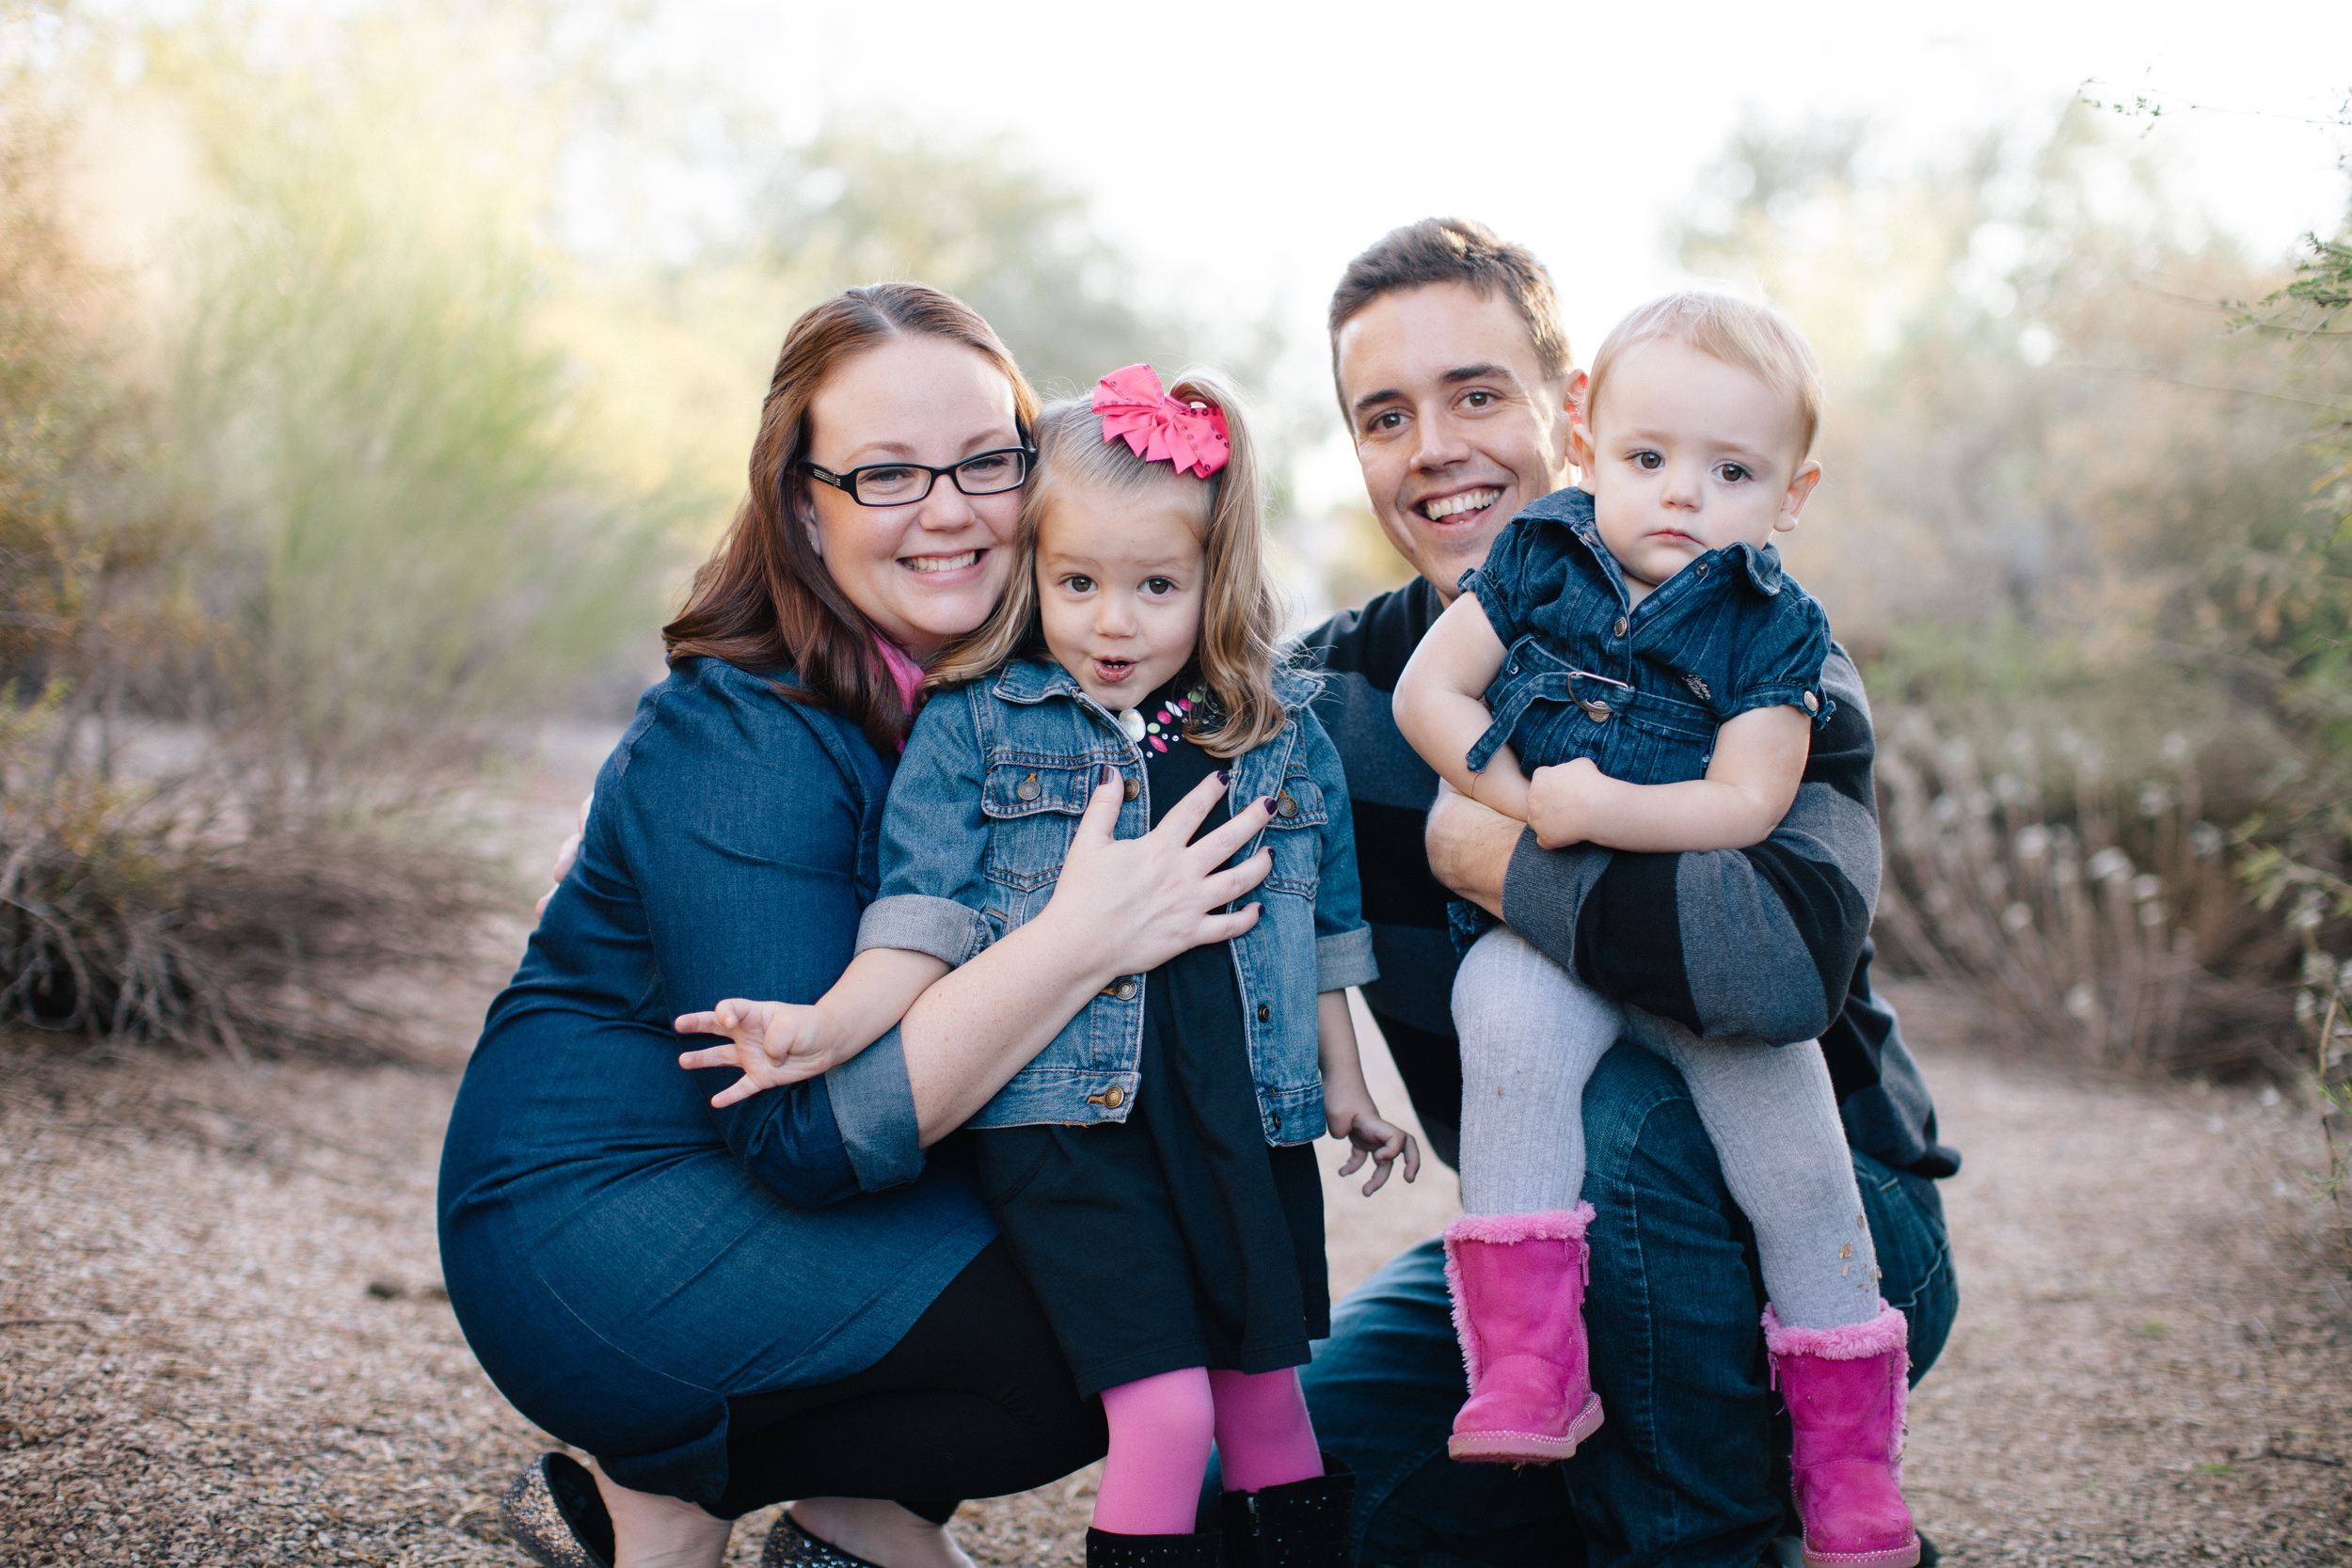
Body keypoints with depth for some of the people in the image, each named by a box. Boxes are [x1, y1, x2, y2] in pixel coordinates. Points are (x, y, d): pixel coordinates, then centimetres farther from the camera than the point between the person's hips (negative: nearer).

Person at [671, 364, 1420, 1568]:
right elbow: (926, 921, -4)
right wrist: (828, 1027, -19)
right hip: (1067, 1113, -3)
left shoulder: (1279, 727, 9)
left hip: (1248, 1118, 4)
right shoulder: (974, 725, 0)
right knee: (1165, 1410, -11)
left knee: (1265, 1394, 12)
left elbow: (1325, 921, 17)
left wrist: (1345, 1082, 19)